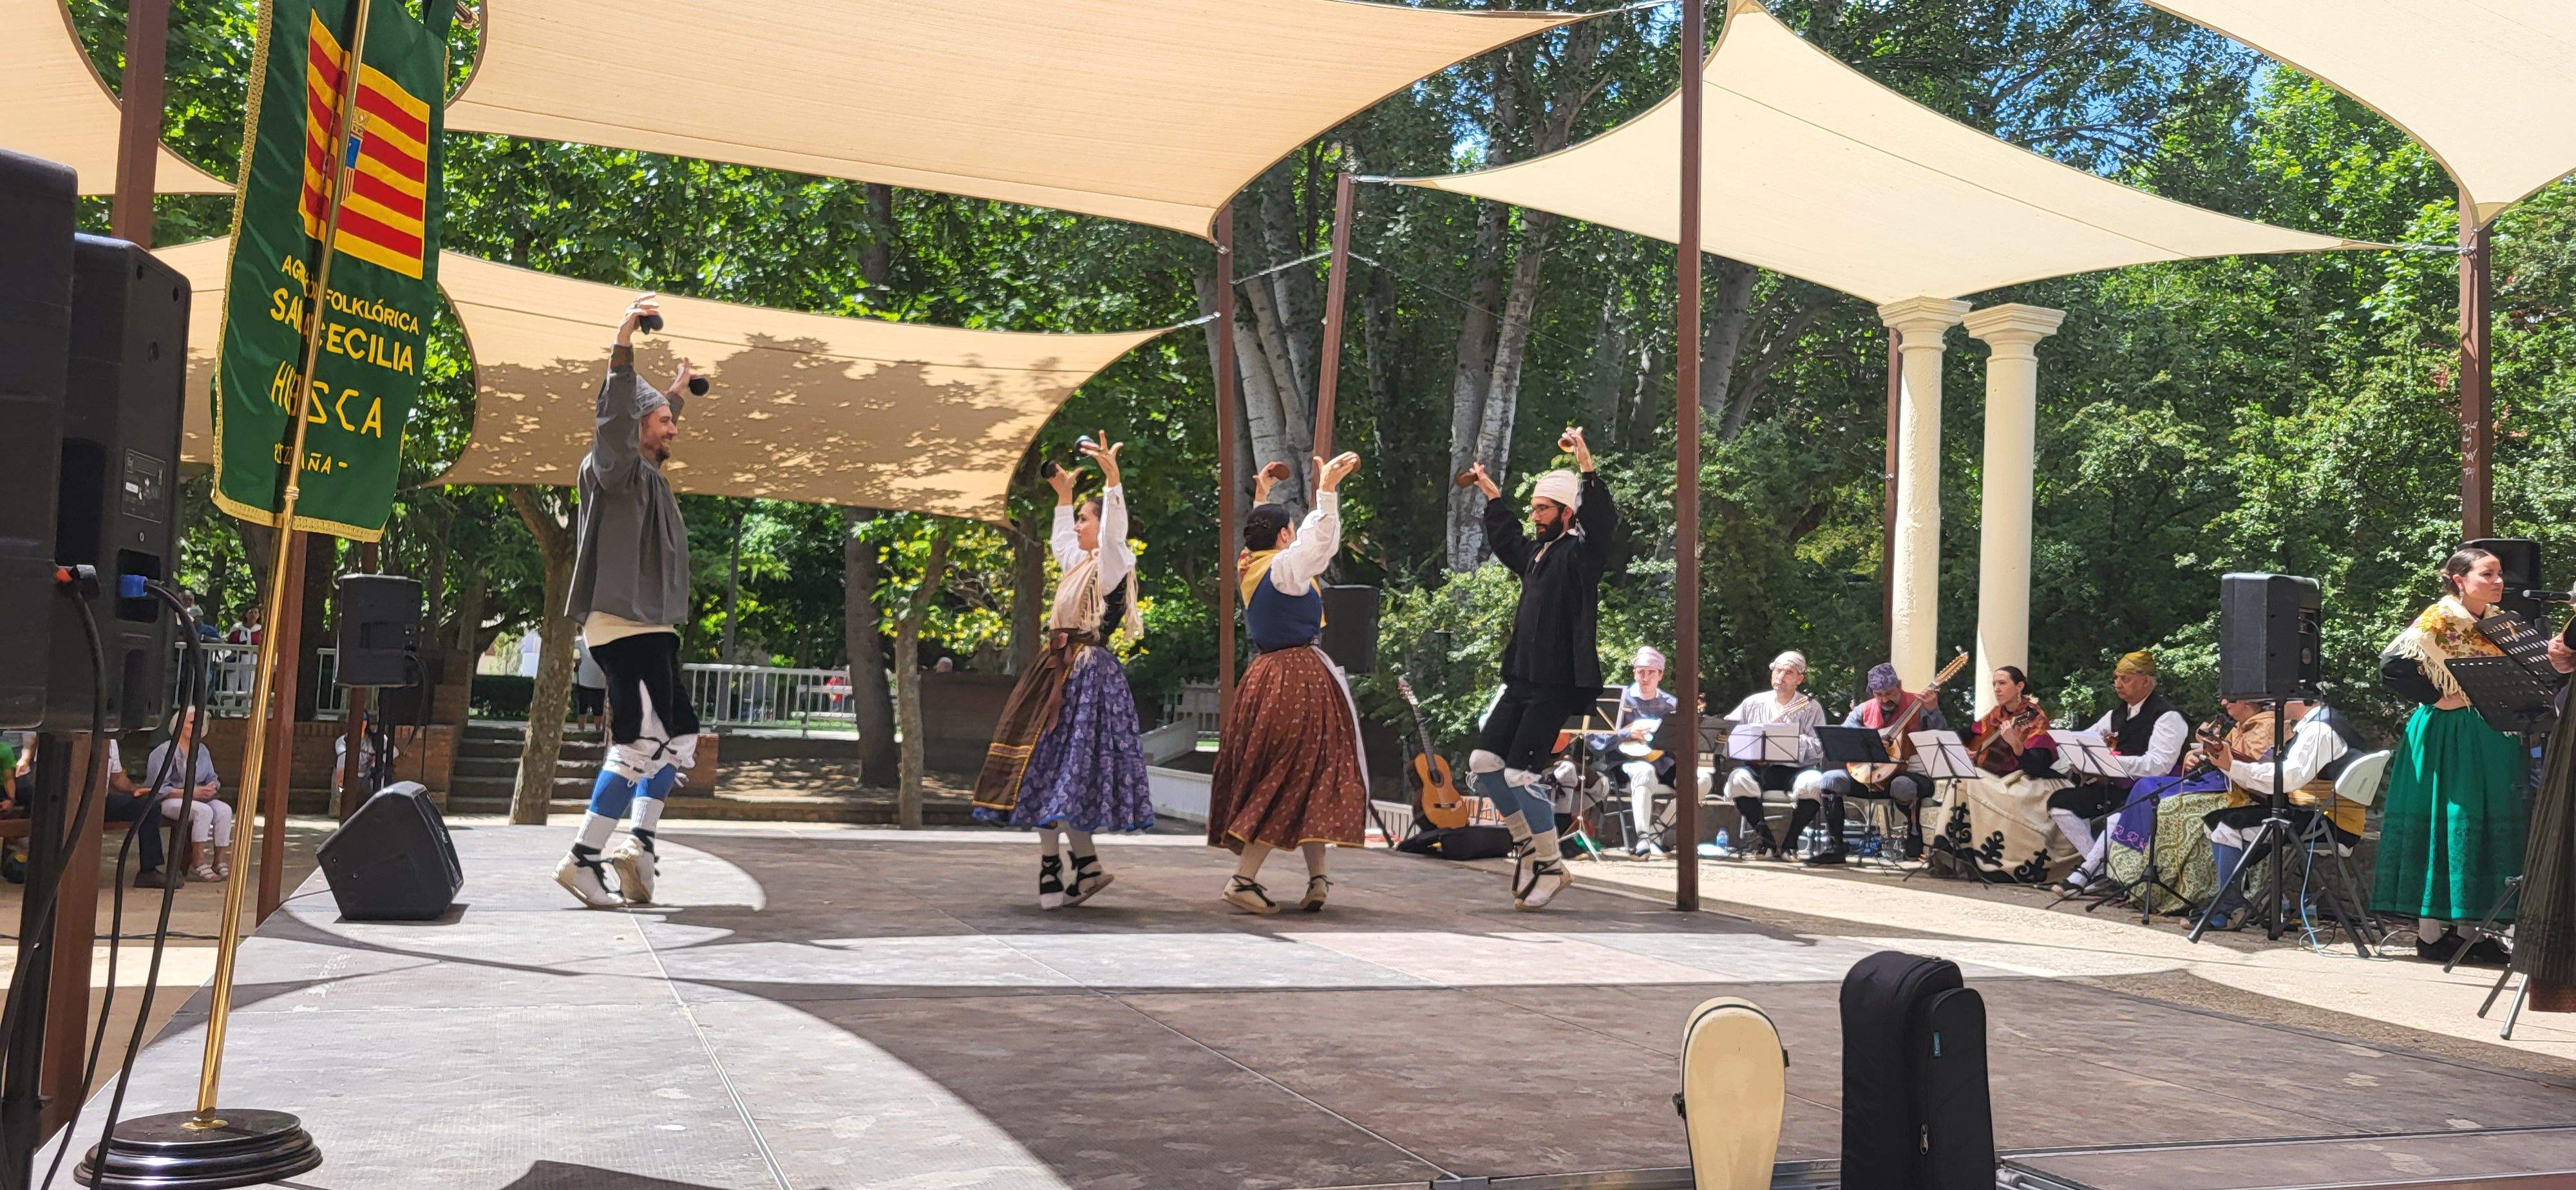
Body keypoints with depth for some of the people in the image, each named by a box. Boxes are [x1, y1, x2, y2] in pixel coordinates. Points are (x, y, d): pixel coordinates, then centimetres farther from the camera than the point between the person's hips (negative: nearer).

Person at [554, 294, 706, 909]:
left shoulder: (647, 474, 19)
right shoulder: (614, 469, -8)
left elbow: (655, 433, 43)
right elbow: (612, 420, -28)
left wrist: (677, 395, 55)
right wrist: (623, 346, -38)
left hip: (651, 628, 11)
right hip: (623, 626, -11)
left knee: (679, 739, 13)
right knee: (639, 743, -12)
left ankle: (640, 845, 13)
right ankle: (584, 859, -8)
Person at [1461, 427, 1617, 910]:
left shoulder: (1579, 553, -7)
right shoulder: (1536, 552, 16)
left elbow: (1603, 521, -28)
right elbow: (1506, 538, 39)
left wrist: (1588, 472, -38)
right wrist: (1492, 494, 44)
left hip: (1556, 685, -8)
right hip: (1522, 680, 8)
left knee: (1519, 774, -11)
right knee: (1483, 763, 5)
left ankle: (1552, 867, 5)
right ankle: (1532, 848, 19)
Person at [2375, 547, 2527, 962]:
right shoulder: (2440, 618, -10)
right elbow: (2392, 664, -20)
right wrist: (2438, 698, -18)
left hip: (2489, 738, 8)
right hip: (2446, 737, -8)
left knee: (2483, 826, 7)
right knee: (2441, 824, -5)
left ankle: (2460, 927, 13)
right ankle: (2430, 934, 0)